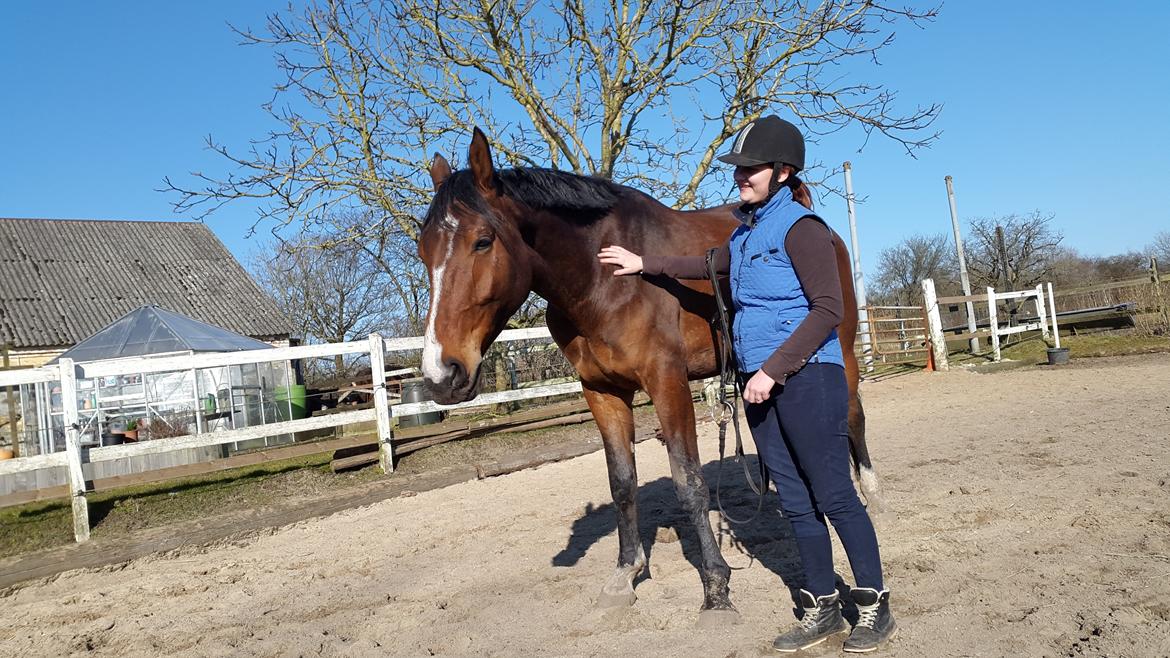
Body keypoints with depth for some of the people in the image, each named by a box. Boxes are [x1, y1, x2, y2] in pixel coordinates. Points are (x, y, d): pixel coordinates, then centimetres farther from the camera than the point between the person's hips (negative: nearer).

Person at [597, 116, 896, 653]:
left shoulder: (800, 226, -11)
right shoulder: (745, 231, 14)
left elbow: (828, 308, -17)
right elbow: (712, 265, 34)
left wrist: (773, 369, -21)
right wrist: (644, 263, 30)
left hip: (806, 377, -8)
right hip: (760, 381, 8)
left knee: (834, 496, 0)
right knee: (795, 501, 12)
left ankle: (874, 607, 17)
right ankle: (823, 609, 24)